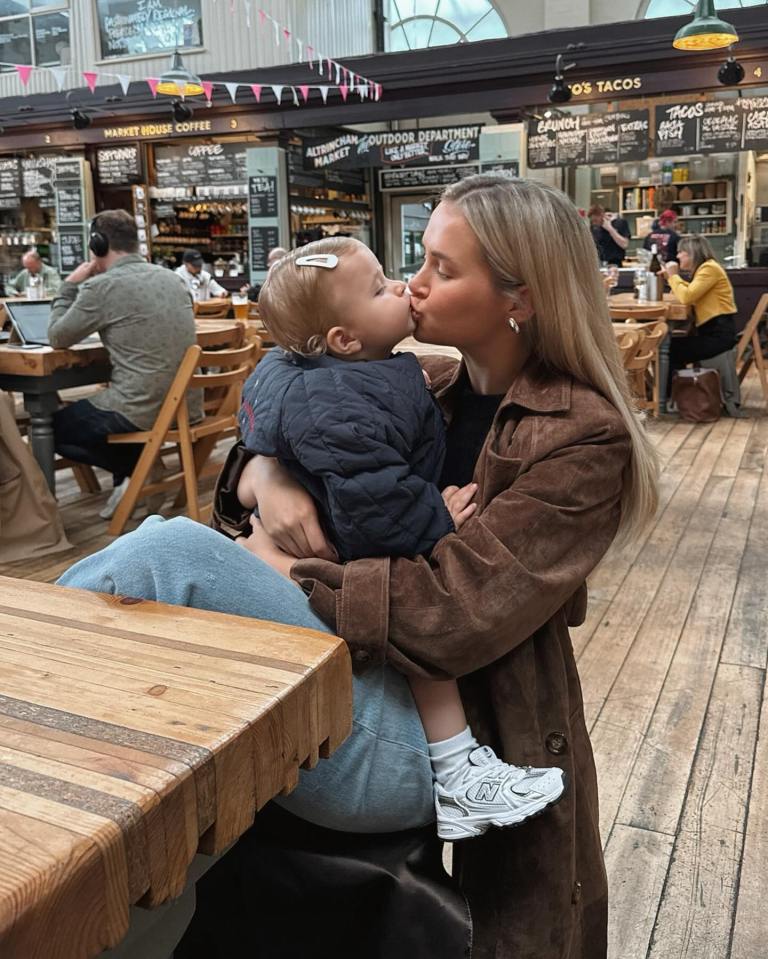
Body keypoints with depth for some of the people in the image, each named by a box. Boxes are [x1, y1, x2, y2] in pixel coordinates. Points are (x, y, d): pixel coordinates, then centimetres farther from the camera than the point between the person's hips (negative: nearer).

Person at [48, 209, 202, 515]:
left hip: (143, 411, -7)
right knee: (80, 411, 34)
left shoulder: (101, 286, -12)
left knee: (53, 426, 18)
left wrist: (69, 286, 11)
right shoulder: (171, 278, 9)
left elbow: (57, 338, 1)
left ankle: (131, 470, 5)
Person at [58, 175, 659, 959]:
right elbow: (270, 441, 12)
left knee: (162, 555, -22)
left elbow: (458, 610, -23)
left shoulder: (582, 438, -13)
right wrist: (265, 476, -12)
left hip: (458, 741, -7)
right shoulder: (429, 388, 7)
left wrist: (277, 571, -18)